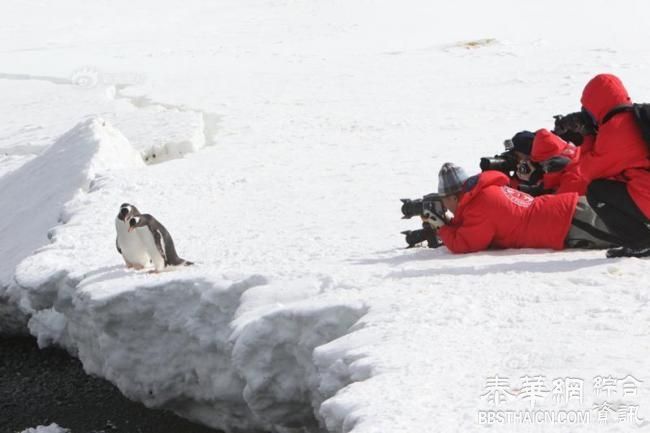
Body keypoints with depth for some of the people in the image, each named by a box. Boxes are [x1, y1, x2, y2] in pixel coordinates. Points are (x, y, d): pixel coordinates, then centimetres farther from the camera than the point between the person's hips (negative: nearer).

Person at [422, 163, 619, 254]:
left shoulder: (481, 207, -11)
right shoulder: (488, 191, 18)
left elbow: (462, 245, -12)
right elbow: (469, 230, 29)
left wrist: (441, 227, 3)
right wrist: (448, 224, 16)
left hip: (571, 223, -9)